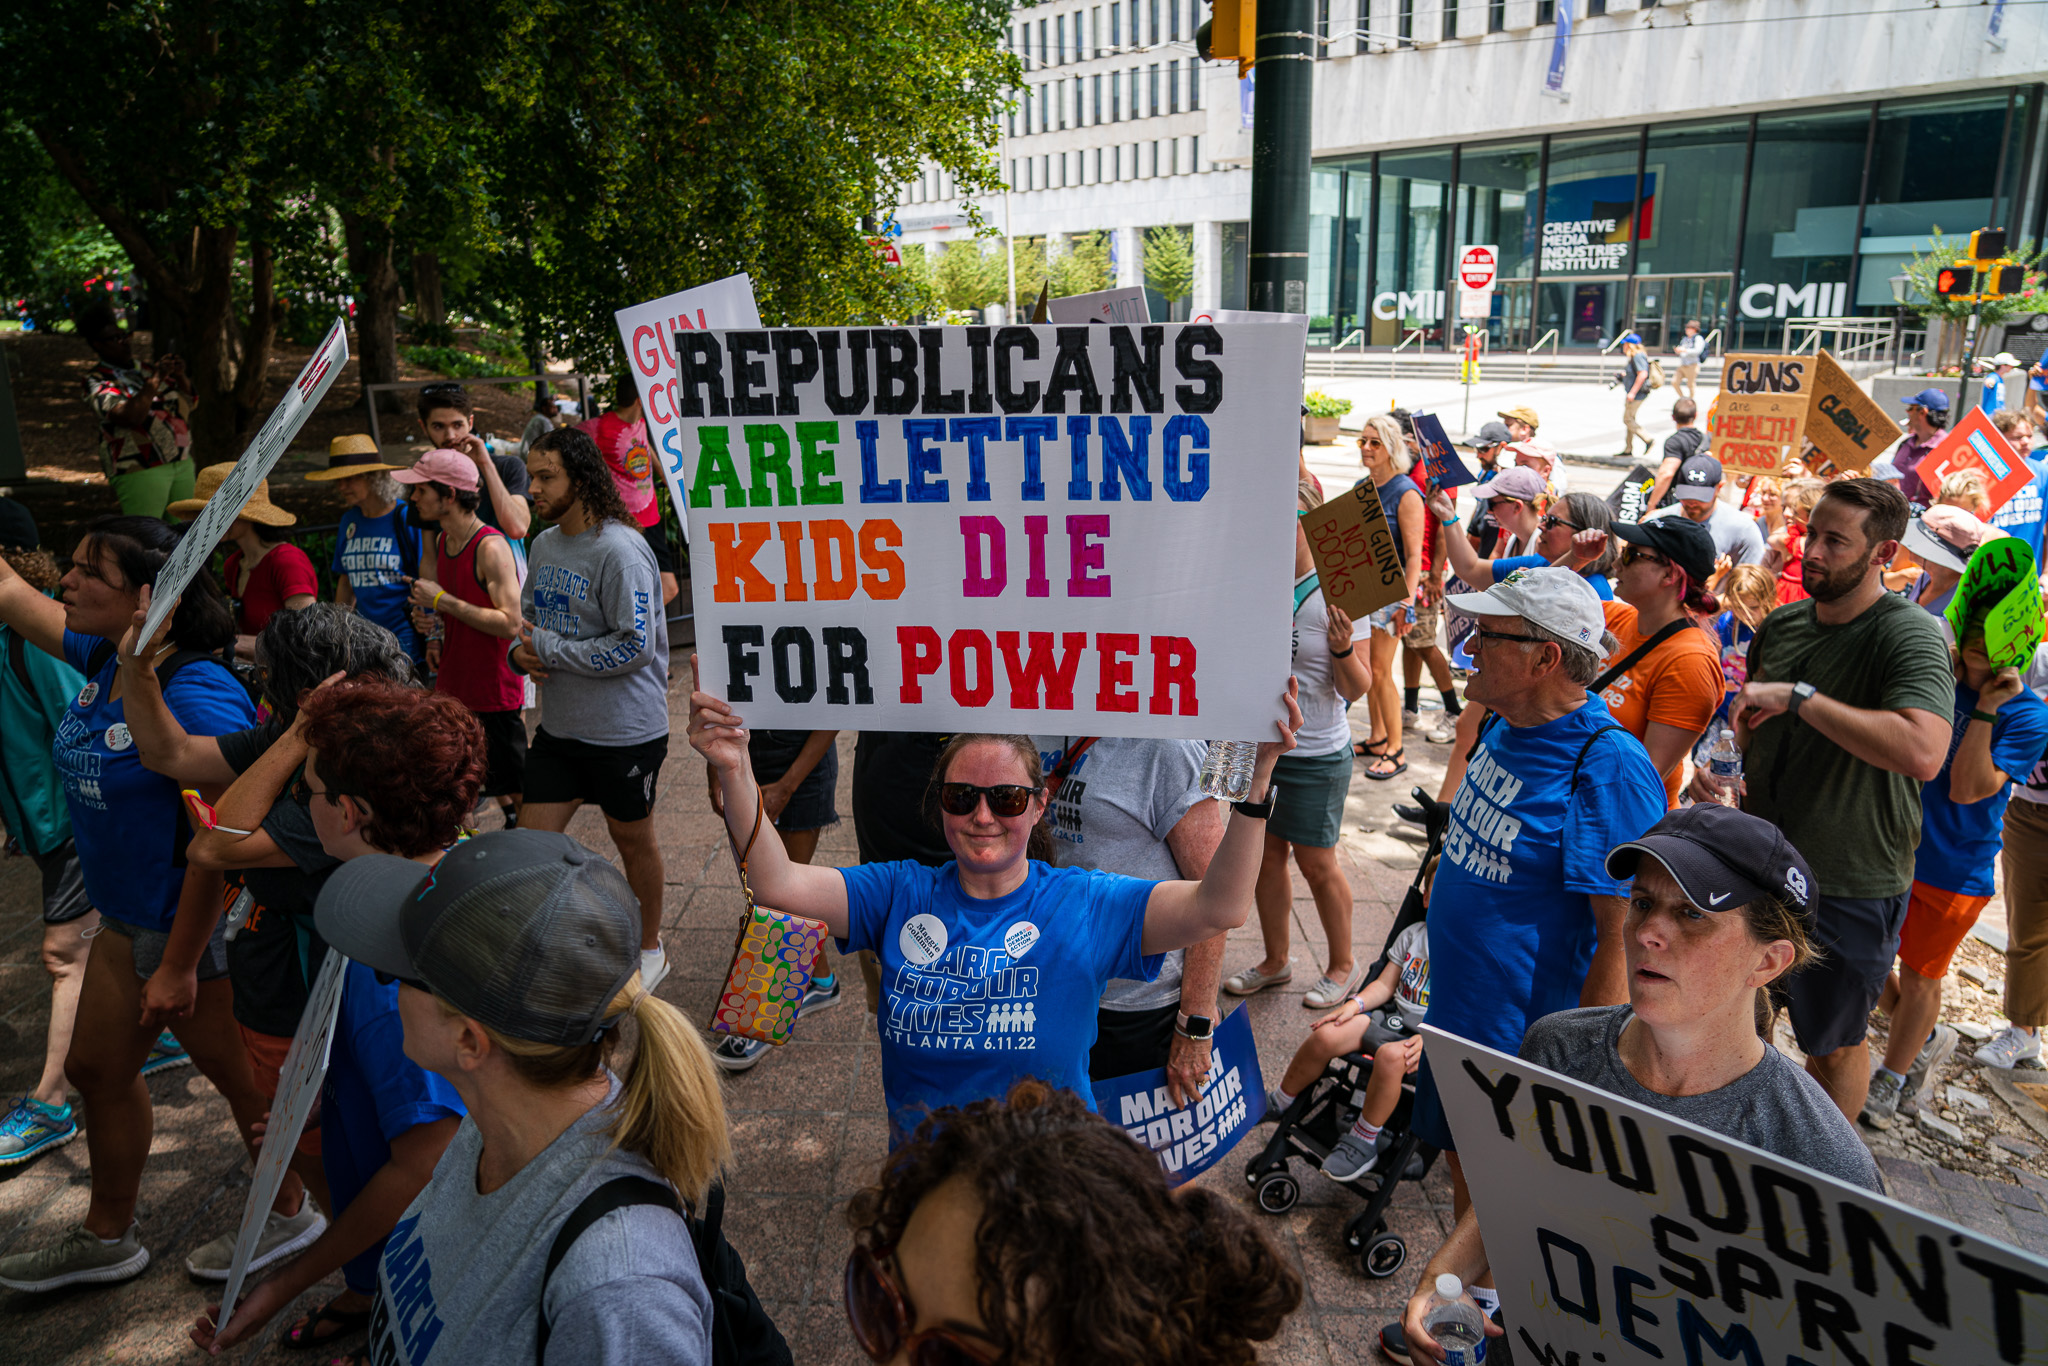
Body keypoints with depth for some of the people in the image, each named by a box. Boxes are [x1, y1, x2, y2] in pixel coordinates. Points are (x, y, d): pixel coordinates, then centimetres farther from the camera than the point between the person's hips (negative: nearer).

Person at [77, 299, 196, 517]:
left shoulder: (146, 370, 16)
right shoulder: (97, 382, -3)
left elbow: (190, 403, 14)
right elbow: (131, 416, -20)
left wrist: (180, 377, -4)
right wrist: (155, 380, -19)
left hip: (182, 464, 6)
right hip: (140, 470, -6)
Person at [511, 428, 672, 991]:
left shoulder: (620, 551, -20)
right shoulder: (544, 543, 6)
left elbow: (635, 647, -24)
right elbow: (530, 617, 19)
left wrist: (550, 649, -18)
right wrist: (521, 650, -4)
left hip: (625, 732, -7)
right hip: (558, 727, 7)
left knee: (633, 840, 12)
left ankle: (649, 949, 33)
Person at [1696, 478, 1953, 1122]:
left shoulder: (1909, 635, -20)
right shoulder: (1781, 624, 1)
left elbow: (1922, 753, -38)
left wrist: (1798, 697, -32)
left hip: (1852, 884, -6)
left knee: (1835, 1041, 14)